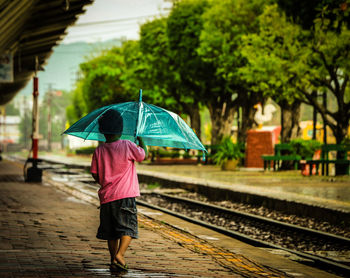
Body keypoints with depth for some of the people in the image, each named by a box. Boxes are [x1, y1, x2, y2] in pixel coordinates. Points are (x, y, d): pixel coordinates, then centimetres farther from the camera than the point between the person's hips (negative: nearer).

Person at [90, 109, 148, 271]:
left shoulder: (99, 151, 2)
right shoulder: (127, 146, -7)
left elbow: (95, 175, 7)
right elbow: (143, 155, 9)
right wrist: (141, 141, 28)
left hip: (106, 197, 4)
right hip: (125, 196, -4)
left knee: (111, 232, 13)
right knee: (128, 228, -2)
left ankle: (113, 259, 16)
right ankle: (119, 255, -20)